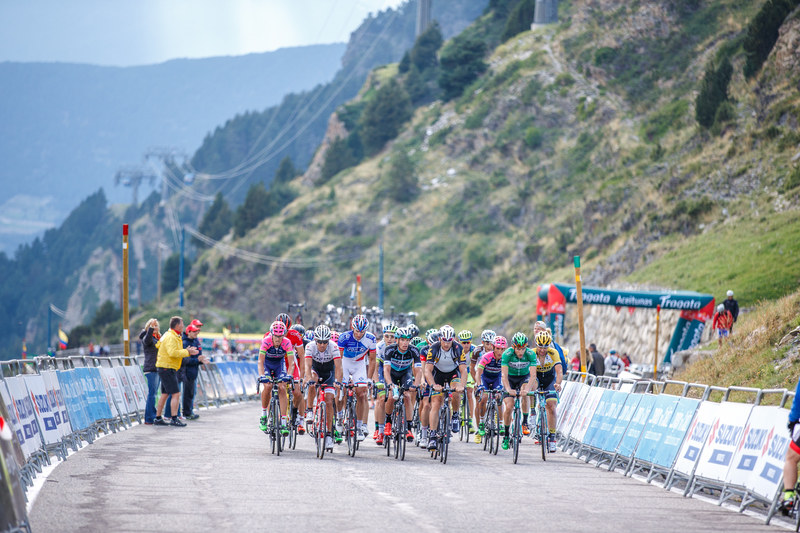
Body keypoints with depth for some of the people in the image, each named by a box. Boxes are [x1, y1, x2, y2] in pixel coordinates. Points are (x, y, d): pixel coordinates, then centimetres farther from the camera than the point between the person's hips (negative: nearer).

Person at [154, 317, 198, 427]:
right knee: (176, 394, -11)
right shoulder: (170, 337, -16)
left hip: (167, 369, 11)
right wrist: (187, 352, -21)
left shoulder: (174, 336, 17)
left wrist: (186, 351, 4)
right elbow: (172, 353, -28)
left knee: (165, 394, 15)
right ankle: (174, 419, -13)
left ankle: (158, 418, 19)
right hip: (167, 369, -11)